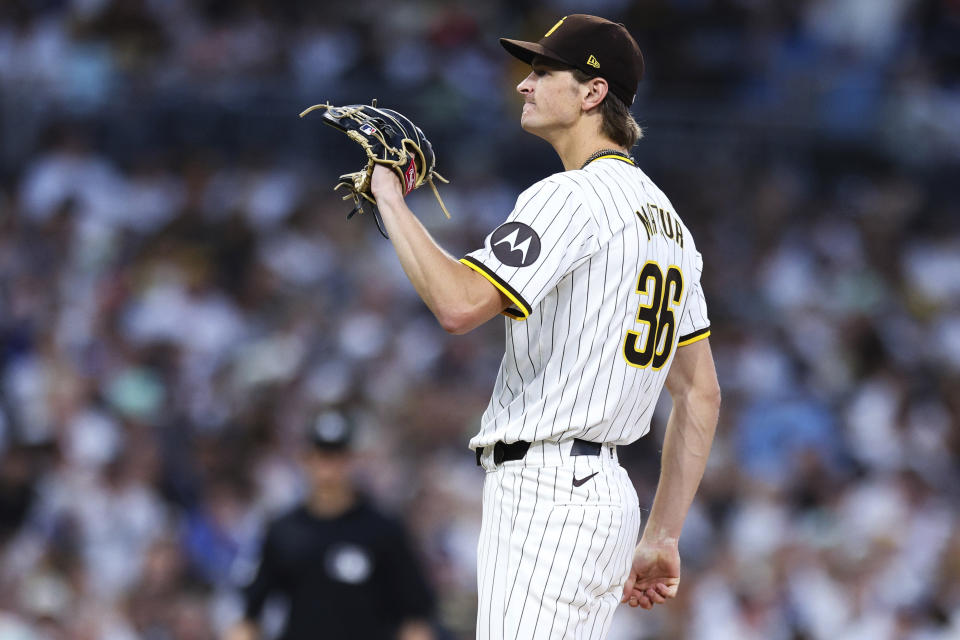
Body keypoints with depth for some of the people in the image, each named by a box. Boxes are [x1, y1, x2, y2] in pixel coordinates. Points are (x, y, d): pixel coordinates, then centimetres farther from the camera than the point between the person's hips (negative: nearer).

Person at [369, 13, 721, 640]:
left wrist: (391, 201, -11)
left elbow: (460, 304, -24)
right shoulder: (665, 217, 19)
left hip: (547, 494, -10)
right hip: (607, 491, 10)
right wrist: (662, 537, 20)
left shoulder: (571, 197, -11)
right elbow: (701, 393, 19)